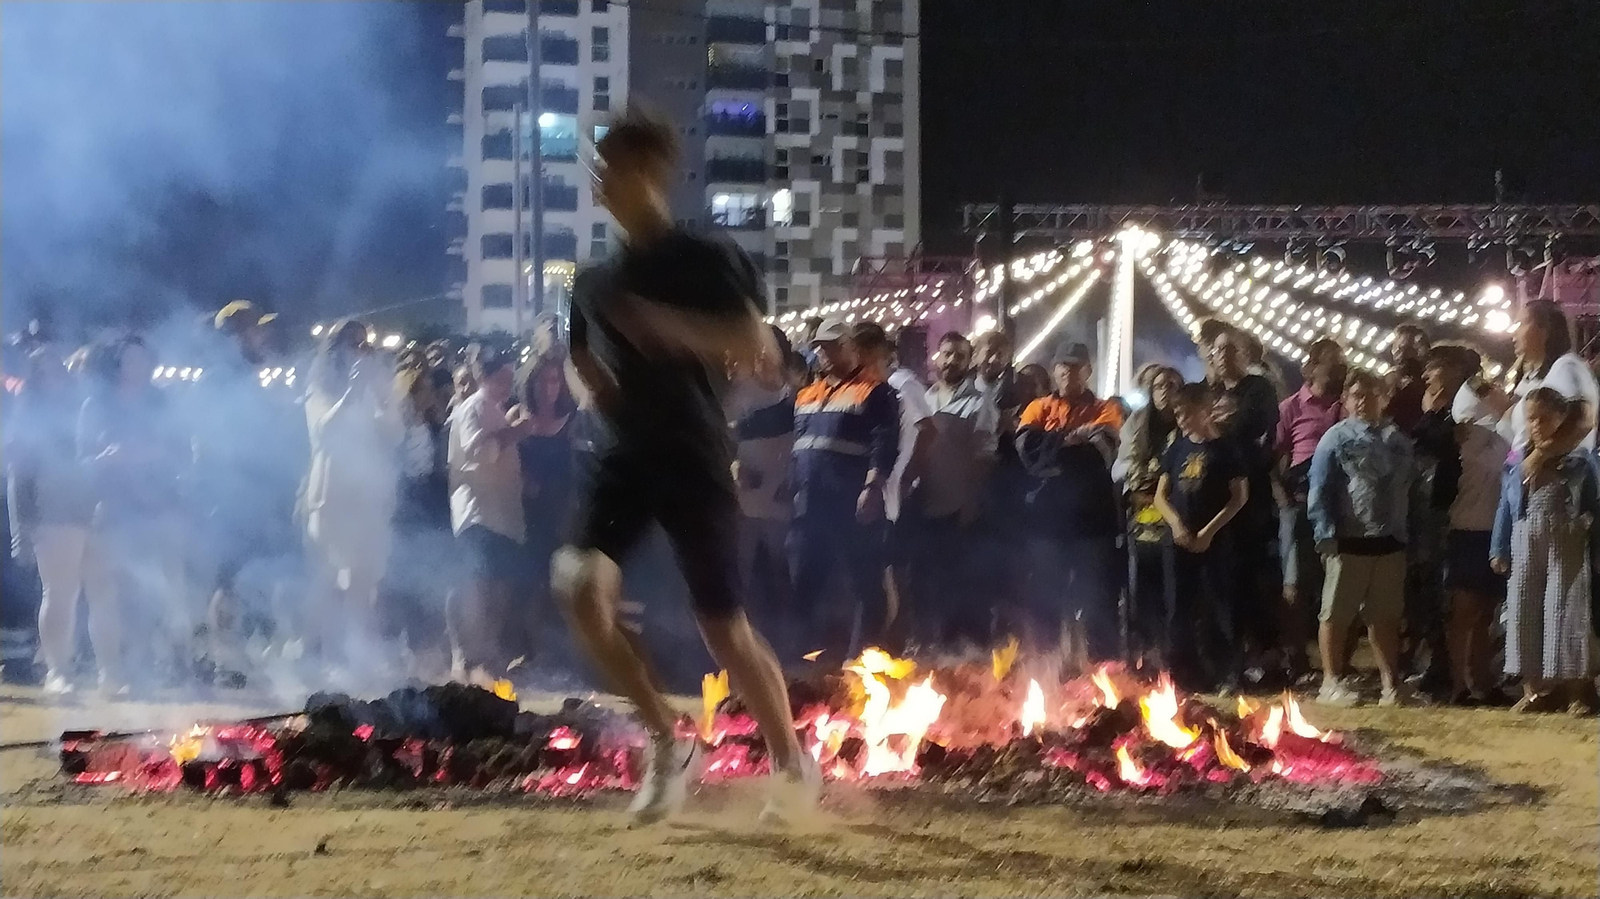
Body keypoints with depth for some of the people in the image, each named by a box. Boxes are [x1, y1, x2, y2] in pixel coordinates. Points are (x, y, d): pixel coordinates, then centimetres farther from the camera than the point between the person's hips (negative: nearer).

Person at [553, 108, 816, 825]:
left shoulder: (701, 263, -7)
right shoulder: (596, 281, 11)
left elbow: (758, 348, -16)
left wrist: (668, 327, -27)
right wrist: (597, 384, 2)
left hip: (693, 457, -5)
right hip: (627, 454, 5)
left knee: (723, 627, -2)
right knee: (581, 587, -19)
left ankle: (793, 763, 19)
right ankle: (668, 743, -6)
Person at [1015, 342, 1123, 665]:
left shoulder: (1105, 410, 9)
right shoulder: (1039, 408, 13)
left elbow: (1100, 452, -10)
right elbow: (1027, 448, -6)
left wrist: (1053, 447, -10)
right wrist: (1074, 439, -10)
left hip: (1092, 517, -2)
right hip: (1047, 516, 2)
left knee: (1095, 600, -1)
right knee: (1044, 598, 6)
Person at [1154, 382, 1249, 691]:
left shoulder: (1224, 449, -2)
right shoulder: (1177, 449, 11)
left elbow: (1239, 497, -5)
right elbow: (1161, 495, 12)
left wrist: (1210, 530, -12)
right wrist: (1176, 524, -6)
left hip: (1213, 540, -4)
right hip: (1178, 541, 4)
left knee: (1218, 608, -4)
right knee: (1179, 609, 5)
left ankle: (1226, 675, 1)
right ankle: (1180, 674, 10)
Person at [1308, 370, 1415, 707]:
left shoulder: (1397, 440, 13)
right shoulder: (1337, 438, -1)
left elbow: (1411, 486, 17)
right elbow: (1319, 492, -5)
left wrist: (1407, 533, 10)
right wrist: (1326, 535, -14)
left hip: (1389, 542, 4)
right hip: (1349, 541, -4)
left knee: (1385, 616, 10)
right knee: (1337, 613, 0)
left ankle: (1391, 685, 13)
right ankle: (1332, 681, 6)